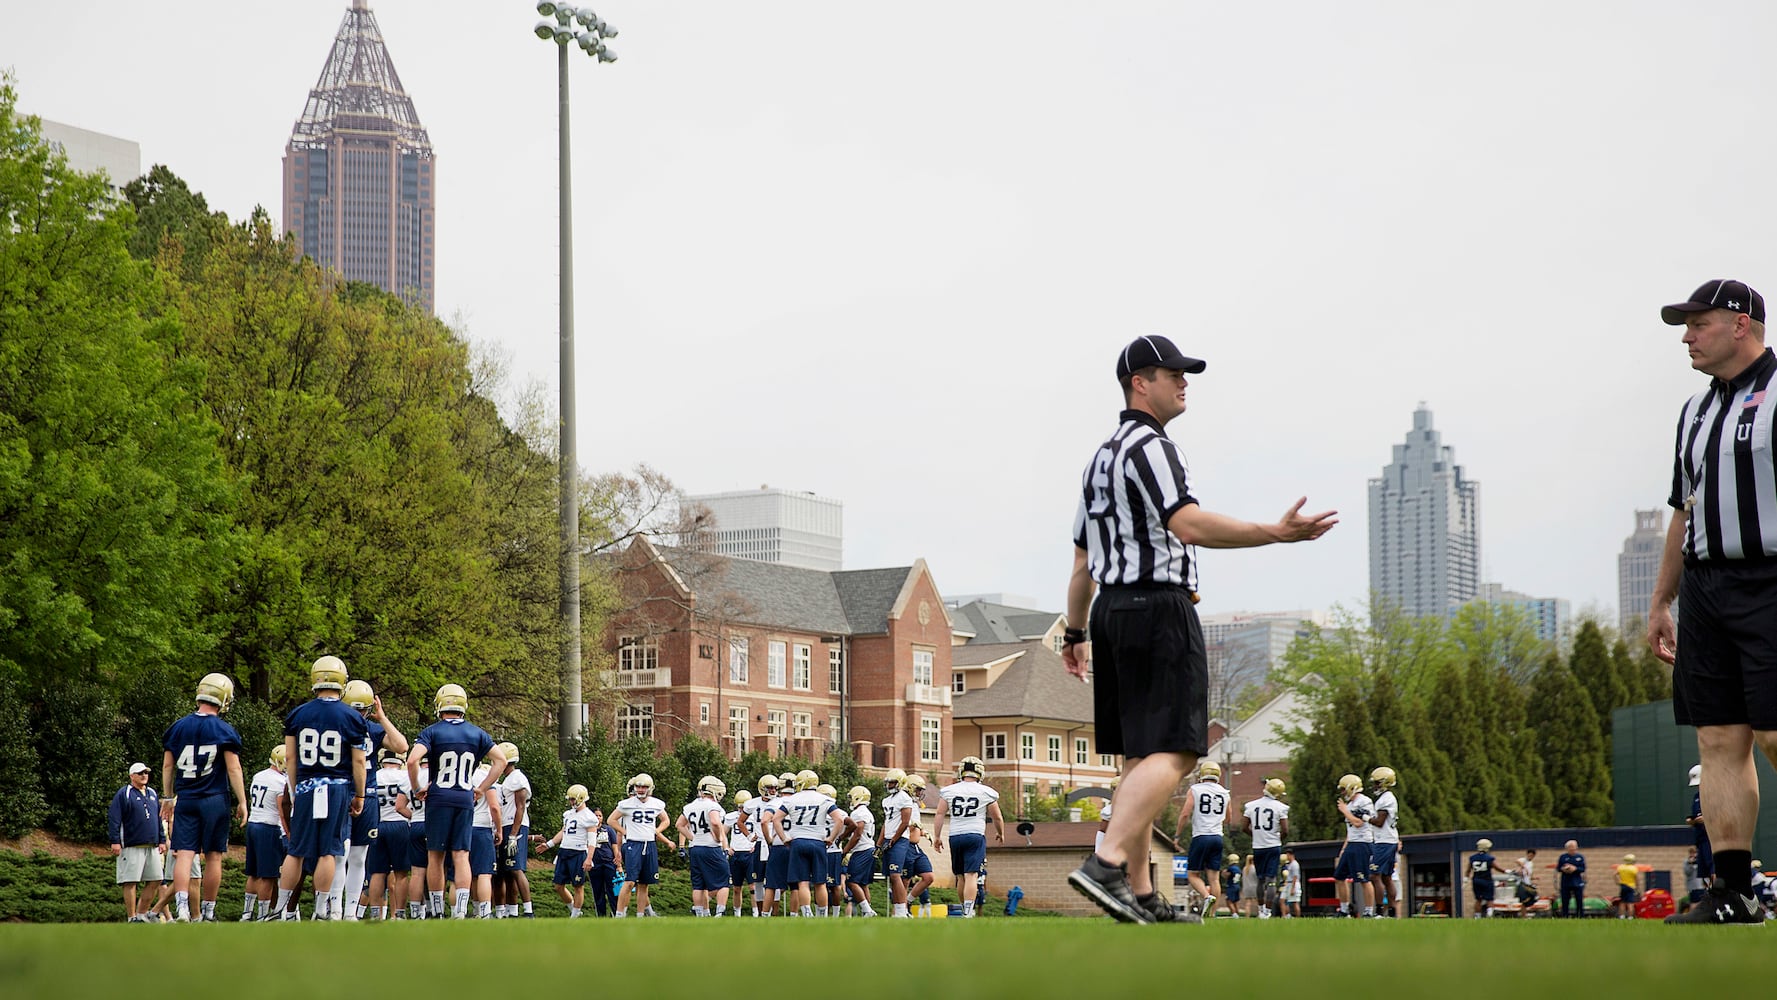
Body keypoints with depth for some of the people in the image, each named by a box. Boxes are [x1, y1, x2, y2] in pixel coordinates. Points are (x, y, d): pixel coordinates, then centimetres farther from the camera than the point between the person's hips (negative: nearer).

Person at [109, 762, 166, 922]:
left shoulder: (152, 794, 19)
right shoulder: (123, 794, -2)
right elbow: (113, 819, -8)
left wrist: (162, 840, 19)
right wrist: (115, 841, -15)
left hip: (152, 847, 7)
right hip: (132, 847, -7)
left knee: (155, 881, 3)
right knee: (131, 882, -6)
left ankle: (142, 914, 13)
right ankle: (132, 917, -2)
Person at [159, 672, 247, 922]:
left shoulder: (178, 728, 6)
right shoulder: (224, 731, -5)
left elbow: (167, 765, 11)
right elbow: (233, 768, -6)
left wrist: (167, 798, 20)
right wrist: (242, 801, 0)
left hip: (185, 799, 3)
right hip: (215, 799, -3)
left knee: (184, 855, -2)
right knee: (213, 856, 6)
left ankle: (182, 908, -17)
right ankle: (208, 911, 9)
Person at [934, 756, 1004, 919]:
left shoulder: (948, 791, 5)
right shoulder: (986, 792, 1)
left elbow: (940, 814, 2)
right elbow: (997, 818, 10)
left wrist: (937, 836, 8)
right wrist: (1000, 833, 27)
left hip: (955, 836, 3)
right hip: (976, 835, -3)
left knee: (961, 876, 13)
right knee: (971, 876, -9)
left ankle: (967, 910, 22)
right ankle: (967, 913, -17)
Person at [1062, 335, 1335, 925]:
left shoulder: (1101, 457, 21)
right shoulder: (1149, 445, -9)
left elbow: (1082, 562, 26)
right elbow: (1190, 525, -23)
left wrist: (1074, 633, 32)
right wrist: (1276, 533, -26)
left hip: (1112, 610, 10)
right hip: (1159, 606, -10)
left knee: (1139, 756, 9)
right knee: (1173, 751, -15)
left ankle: (1140, 897, 8)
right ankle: (1106, 864, -28)